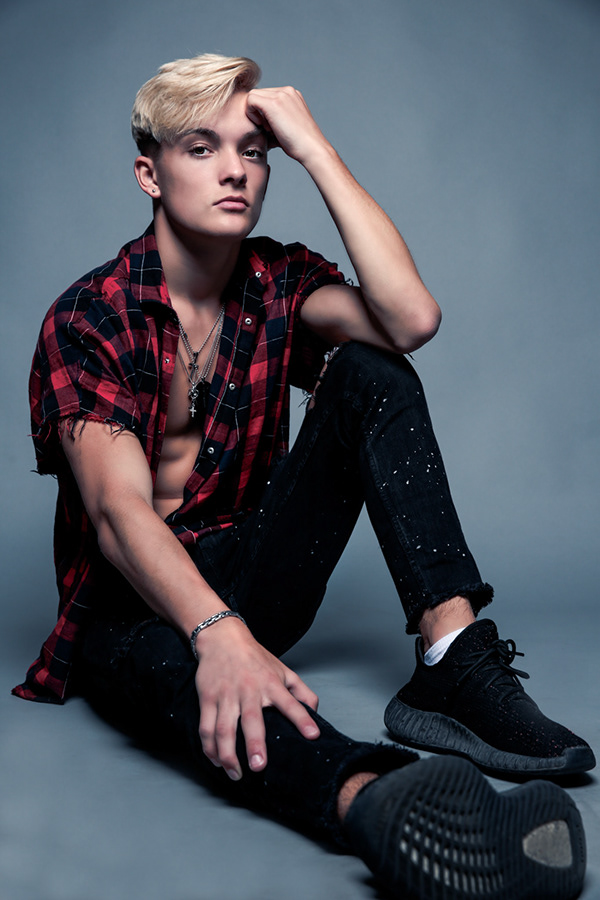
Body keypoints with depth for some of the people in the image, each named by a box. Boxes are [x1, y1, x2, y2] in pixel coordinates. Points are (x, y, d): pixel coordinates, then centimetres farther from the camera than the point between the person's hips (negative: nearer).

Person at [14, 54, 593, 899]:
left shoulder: (279, 282, 1)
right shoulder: (86, 319, -11)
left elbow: (413, 318, -22)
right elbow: (118, 507, -26)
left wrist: (316, 148, -16)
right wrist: (219, 633, -46)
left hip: (249, 574, 4)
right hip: (134, 599, -3)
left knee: (371, 374, -16)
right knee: (173, 664, -42)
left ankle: (455, 663, -29)